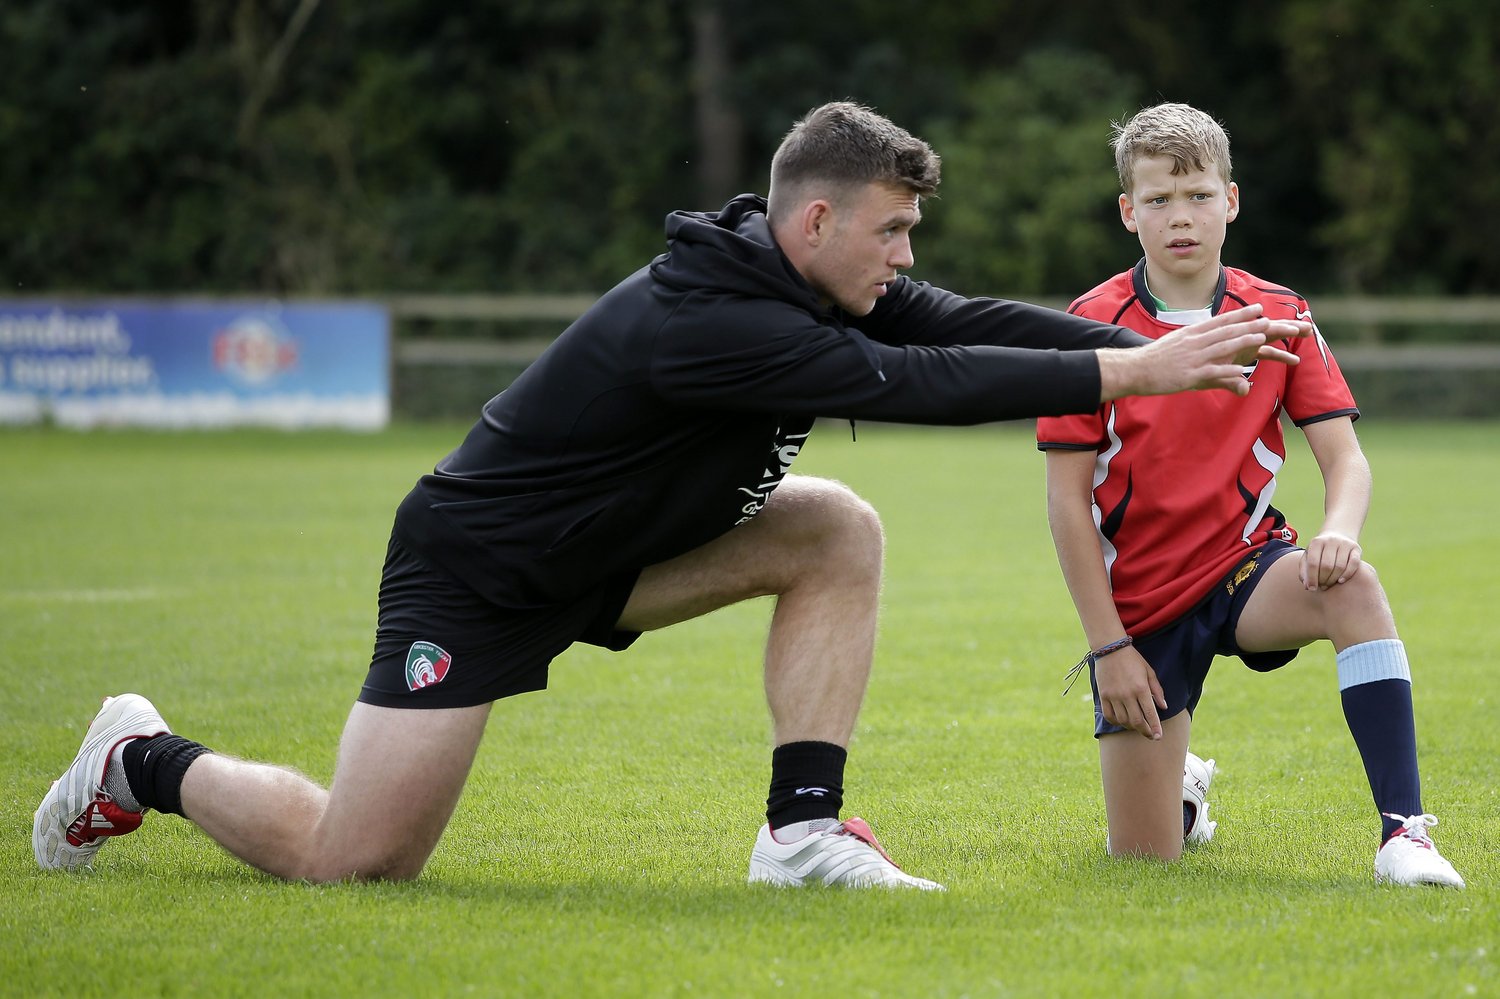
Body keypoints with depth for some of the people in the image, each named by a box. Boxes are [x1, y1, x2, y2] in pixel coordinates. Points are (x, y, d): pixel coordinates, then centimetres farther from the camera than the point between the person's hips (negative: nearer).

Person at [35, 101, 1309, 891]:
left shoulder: (818, 278, -6)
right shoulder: (704, 321, -33)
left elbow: (970, 322, -10)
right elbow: (919, 383, -38)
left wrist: (1160, 348, -21)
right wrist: (1132, 372, -36)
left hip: (611, 549, 9)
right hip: (475, 574, -9)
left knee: (837, 531, -8)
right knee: (350, 862, -12)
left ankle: (805, 831, -7)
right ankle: (149, 763, 16)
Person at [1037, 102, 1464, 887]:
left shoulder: (1280, 317, -1)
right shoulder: (1094, 325, -7)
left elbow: (1343, 456, -5)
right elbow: (1068, 499, -6)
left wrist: (1339, 531, -29)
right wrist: (1108, 645, -10)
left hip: (1244, 567, 1)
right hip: (1140, 601, -1)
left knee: (1353, 585, -35)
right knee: (1145, 855, -5)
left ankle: (1402, 830, -34)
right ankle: (1186, 788, 35)